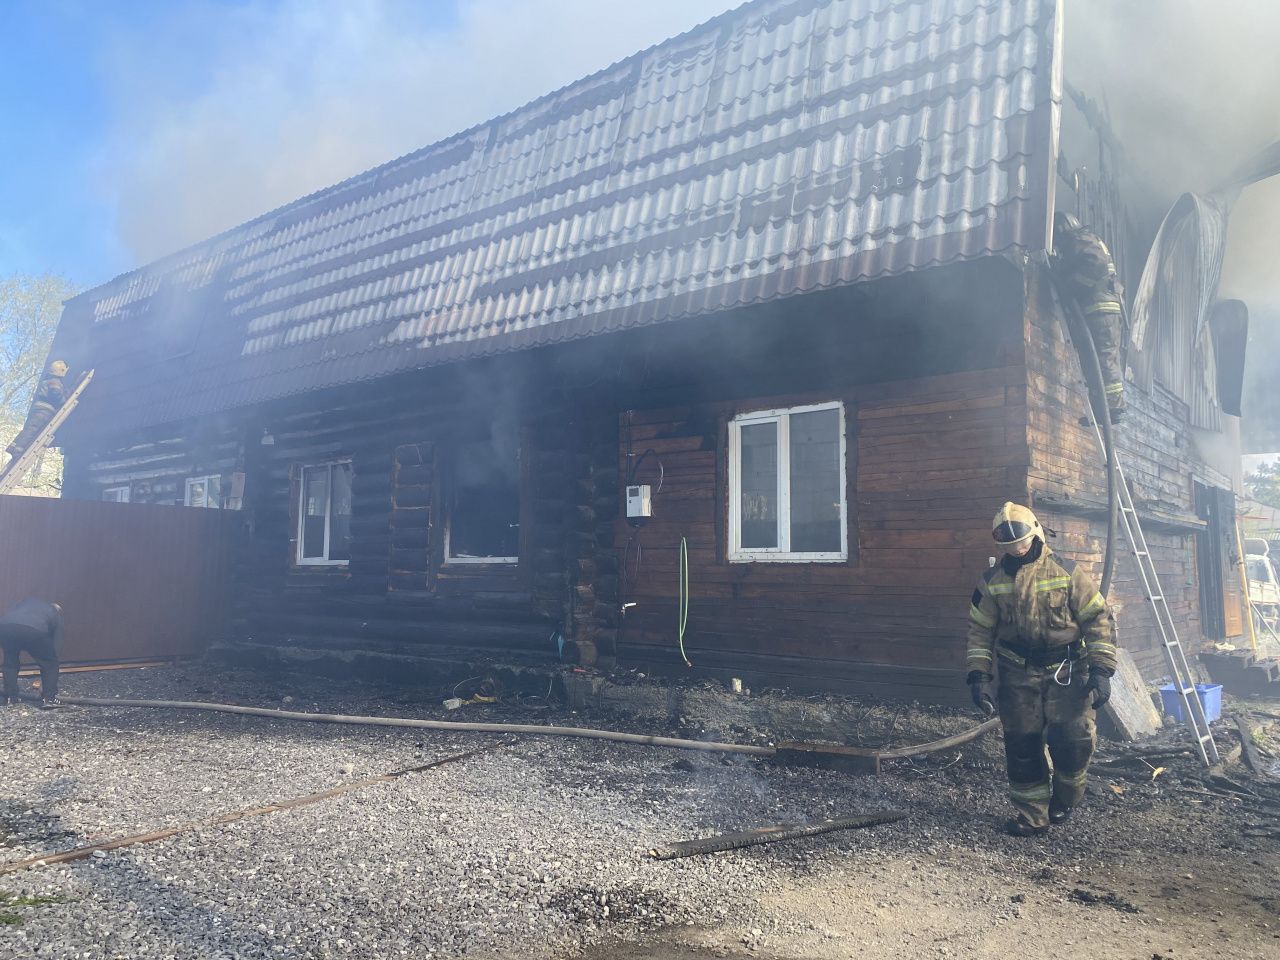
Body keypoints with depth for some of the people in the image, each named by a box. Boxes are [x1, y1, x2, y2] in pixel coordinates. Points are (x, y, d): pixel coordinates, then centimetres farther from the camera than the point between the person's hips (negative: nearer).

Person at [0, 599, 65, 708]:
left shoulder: (29, 601, 42)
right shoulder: (56, 614, 32)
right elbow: (56, 645, 30)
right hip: (34, 629, -3)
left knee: (10, 661, 31)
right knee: (50, 663, 19)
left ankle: (10, 698, 31)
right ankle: (48, 699, 14)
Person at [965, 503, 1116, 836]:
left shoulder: (1067, 572, -2)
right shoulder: (993, 581, 3)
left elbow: (1097, 618, -2)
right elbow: (980, 630, 7)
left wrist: (1101, 671, -9)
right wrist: (979, 676, 0)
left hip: (1066, 670, -2)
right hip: (1018, 673, 2)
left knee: (1073, 738, -12)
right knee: (1021, 744, 3)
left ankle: (1064, 797, 17)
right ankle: (1031, 814, 19)